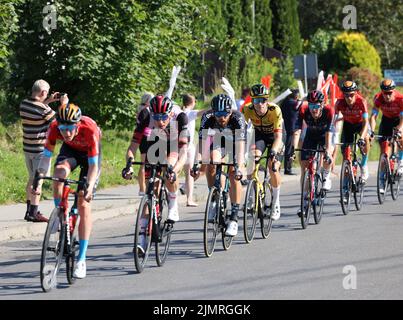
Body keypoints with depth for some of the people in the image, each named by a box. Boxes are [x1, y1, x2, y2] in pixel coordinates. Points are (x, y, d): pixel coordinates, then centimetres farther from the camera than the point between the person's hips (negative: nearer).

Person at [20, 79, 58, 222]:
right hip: (40, 149, -8)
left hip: (27, 148, 8)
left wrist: (49, 100, 19)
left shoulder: (24, 104, 1)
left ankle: (29, 210, 24)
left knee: (32, 178, 18)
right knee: (38, 181, -1)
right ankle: (34, 213, 0)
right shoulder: (43, 109, -22)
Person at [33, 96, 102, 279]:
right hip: (70, 149, 2)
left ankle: (82, 259, -7)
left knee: (84, 205, -10)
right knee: (60, 171, -35)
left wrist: (89, 187, -48)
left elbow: (93, 165, -34)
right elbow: (46, 156, -21)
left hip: (90, 153, -2)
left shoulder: (90, 130, -38)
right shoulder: (55, 128, -30)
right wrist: (39, 176, -36)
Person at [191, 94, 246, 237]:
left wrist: (238, 167, -56)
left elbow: (240, 145, -44)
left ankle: (234, 218, -17)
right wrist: (196, 164, -47)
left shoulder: (237, 118, -37)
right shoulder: (208, 117, -31)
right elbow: (202, 142, -35)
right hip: (218, 139, 3)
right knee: (210, 166, -24)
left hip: (235, 141, -3)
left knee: (233, 175, -20)